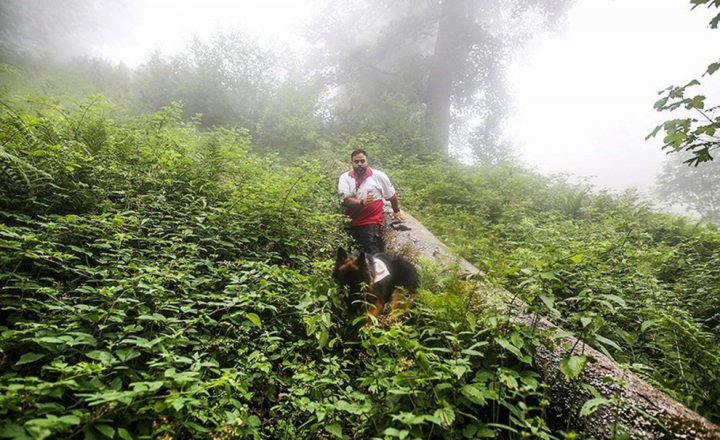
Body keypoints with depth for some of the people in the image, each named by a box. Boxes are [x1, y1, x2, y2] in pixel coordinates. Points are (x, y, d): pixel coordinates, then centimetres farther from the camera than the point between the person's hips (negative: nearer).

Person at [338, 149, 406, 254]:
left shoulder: (379, 176, -4)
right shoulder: (345, 178, -1)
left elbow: (392, 195, 11)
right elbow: (346, 200, -13)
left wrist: (396, 211, 23)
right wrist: (362, 202, -30)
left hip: (372, 224, -3)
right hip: (351, 224, 3)